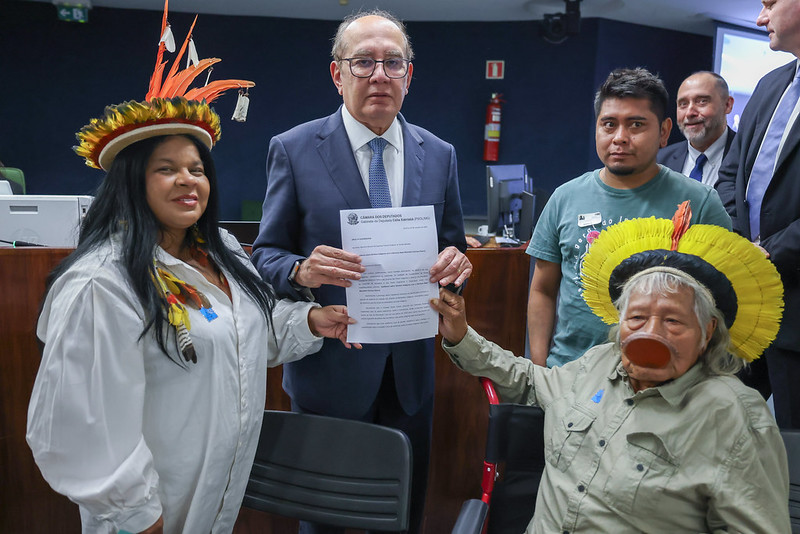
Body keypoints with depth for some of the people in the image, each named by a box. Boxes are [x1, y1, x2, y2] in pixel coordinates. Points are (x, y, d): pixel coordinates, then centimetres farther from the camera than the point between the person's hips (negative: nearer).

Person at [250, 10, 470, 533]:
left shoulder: (439, 154, 3)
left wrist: (456, 261, -15)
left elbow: (452, 247, 9)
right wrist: (301, 271, -26)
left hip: (411, 369, 3)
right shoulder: (294, 149, -6)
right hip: (329, 368, -3)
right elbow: (266, 255, -3)